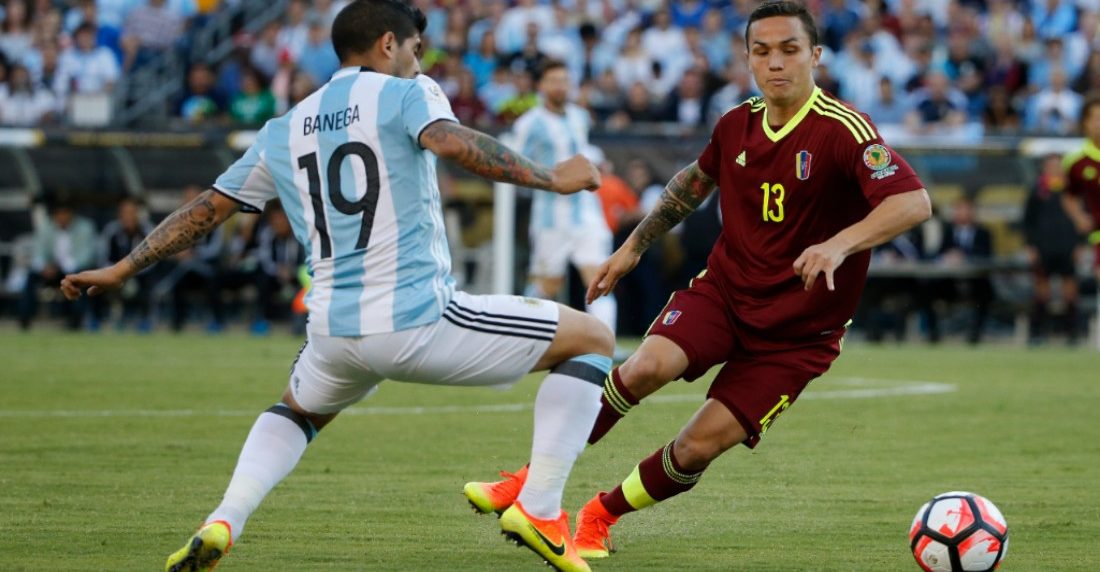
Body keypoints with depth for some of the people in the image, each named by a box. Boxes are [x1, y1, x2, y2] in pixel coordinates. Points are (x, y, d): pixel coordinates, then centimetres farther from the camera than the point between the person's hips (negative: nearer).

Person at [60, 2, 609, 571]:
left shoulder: (282, 132, 18)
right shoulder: (406, 93, 2)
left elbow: (205, 209, 22)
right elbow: (453, 143, -19)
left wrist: (121, 270, 31)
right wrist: (552, 179, -12)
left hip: (335, 333, 6)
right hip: (418, 321, -5)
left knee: (296, 410, 38)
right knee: (592, 339, 9)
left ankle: (221, 524, 13)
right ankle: (539, 509, -2)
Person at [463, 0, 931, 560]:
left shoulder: (842, 131, -18)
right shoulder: (737, 125, 1)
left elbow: (914, 202, -31)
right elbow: (696, 179, 24)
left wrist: (839, 244, -46)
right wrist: (633, 246, 26)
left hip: (797, 329, -3)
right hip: (723, 287, 3)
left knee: (699, 447, -10)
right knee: (648, 366, -25)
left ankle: (600, 515, 17)